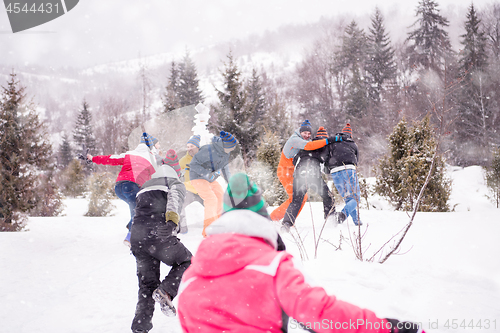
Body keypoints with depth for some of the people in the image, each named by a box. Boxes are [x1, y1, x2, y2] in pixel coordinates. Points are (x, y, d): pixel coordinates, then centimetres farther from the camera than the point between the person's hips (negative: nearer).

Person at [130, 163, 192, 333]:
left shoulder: (144, 188, 30)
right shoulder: (176, 184, 12)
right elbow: (174, 198, -11)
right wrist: (172, 221, -24)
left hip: (137, 239, 6)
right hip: (159, 236, -6)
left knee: (147, 285, 16)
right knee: (186, 262, 18)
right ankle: (165, 291, -5)